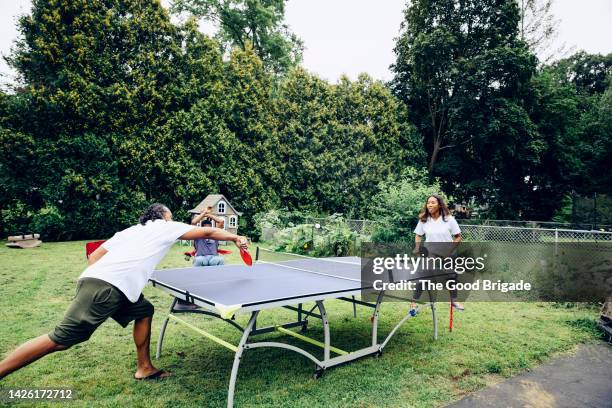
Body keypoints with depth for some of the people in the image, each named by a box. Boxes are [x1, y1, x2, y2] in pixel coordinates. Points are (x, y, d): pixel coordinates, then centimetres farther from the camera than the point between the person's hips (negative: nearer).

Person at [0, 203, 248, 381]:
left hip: (96, 280, 9)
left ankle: (144, 368, 24)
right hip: (106, 287, -9)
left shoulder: (130, 230, 28)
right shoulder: (166, 227, 11)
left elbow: (94, 256, 23)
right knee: (62, 339, -6)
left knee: (144, 311, 19)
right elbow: (206, 232, 12)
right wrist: (234, 237, 22)